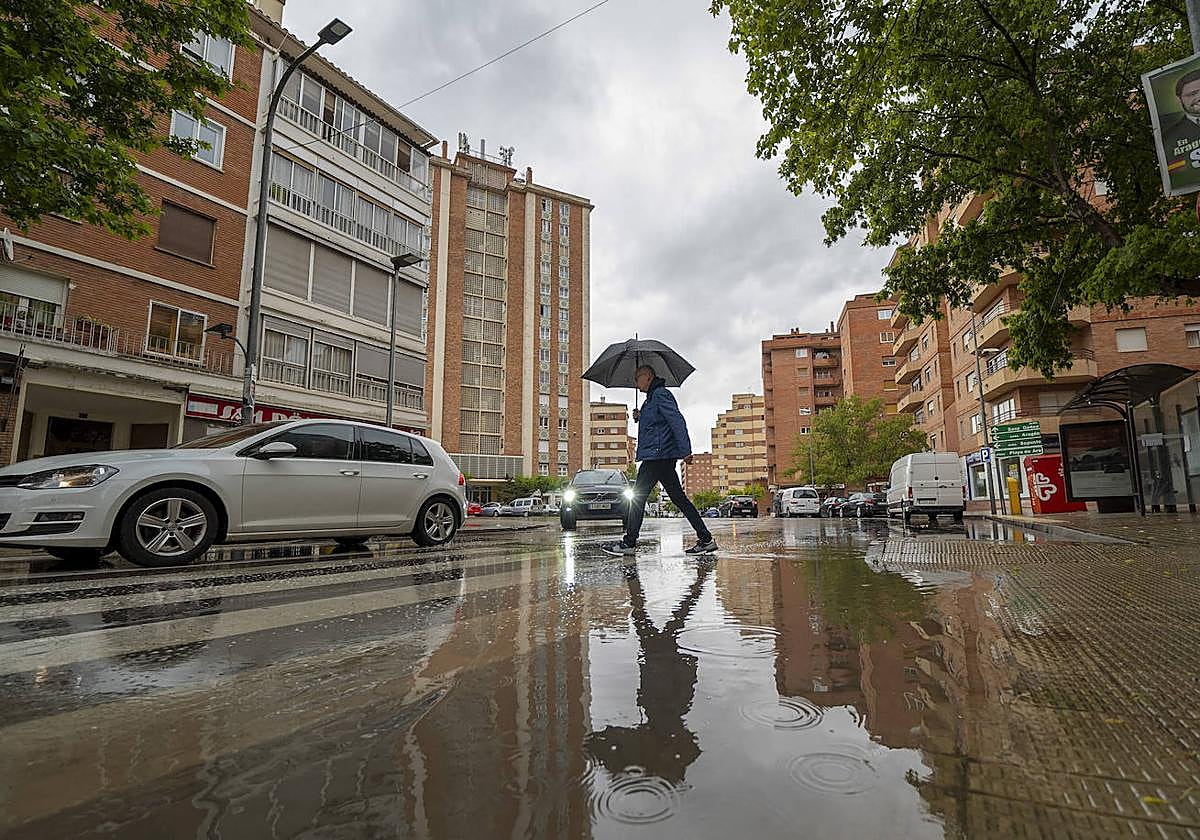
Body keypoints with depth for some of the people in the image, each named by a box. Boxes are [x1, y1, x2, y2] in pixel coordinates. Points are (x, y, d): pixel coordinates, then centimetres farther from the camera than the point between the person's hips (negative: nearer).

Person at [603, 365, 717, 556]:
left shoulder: (660, 394, -8)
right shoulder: (652, 397, 23)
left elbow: (677, 421, -18)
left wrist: (686, 450, -25)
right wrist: (640, 418, 12)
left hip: (658, 455, -10)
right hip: (663, 456, 10)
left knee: (637, 496, -5)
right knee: (679, 498, 9)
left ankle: (629, 543, 0)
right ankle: (706, 539, 10)